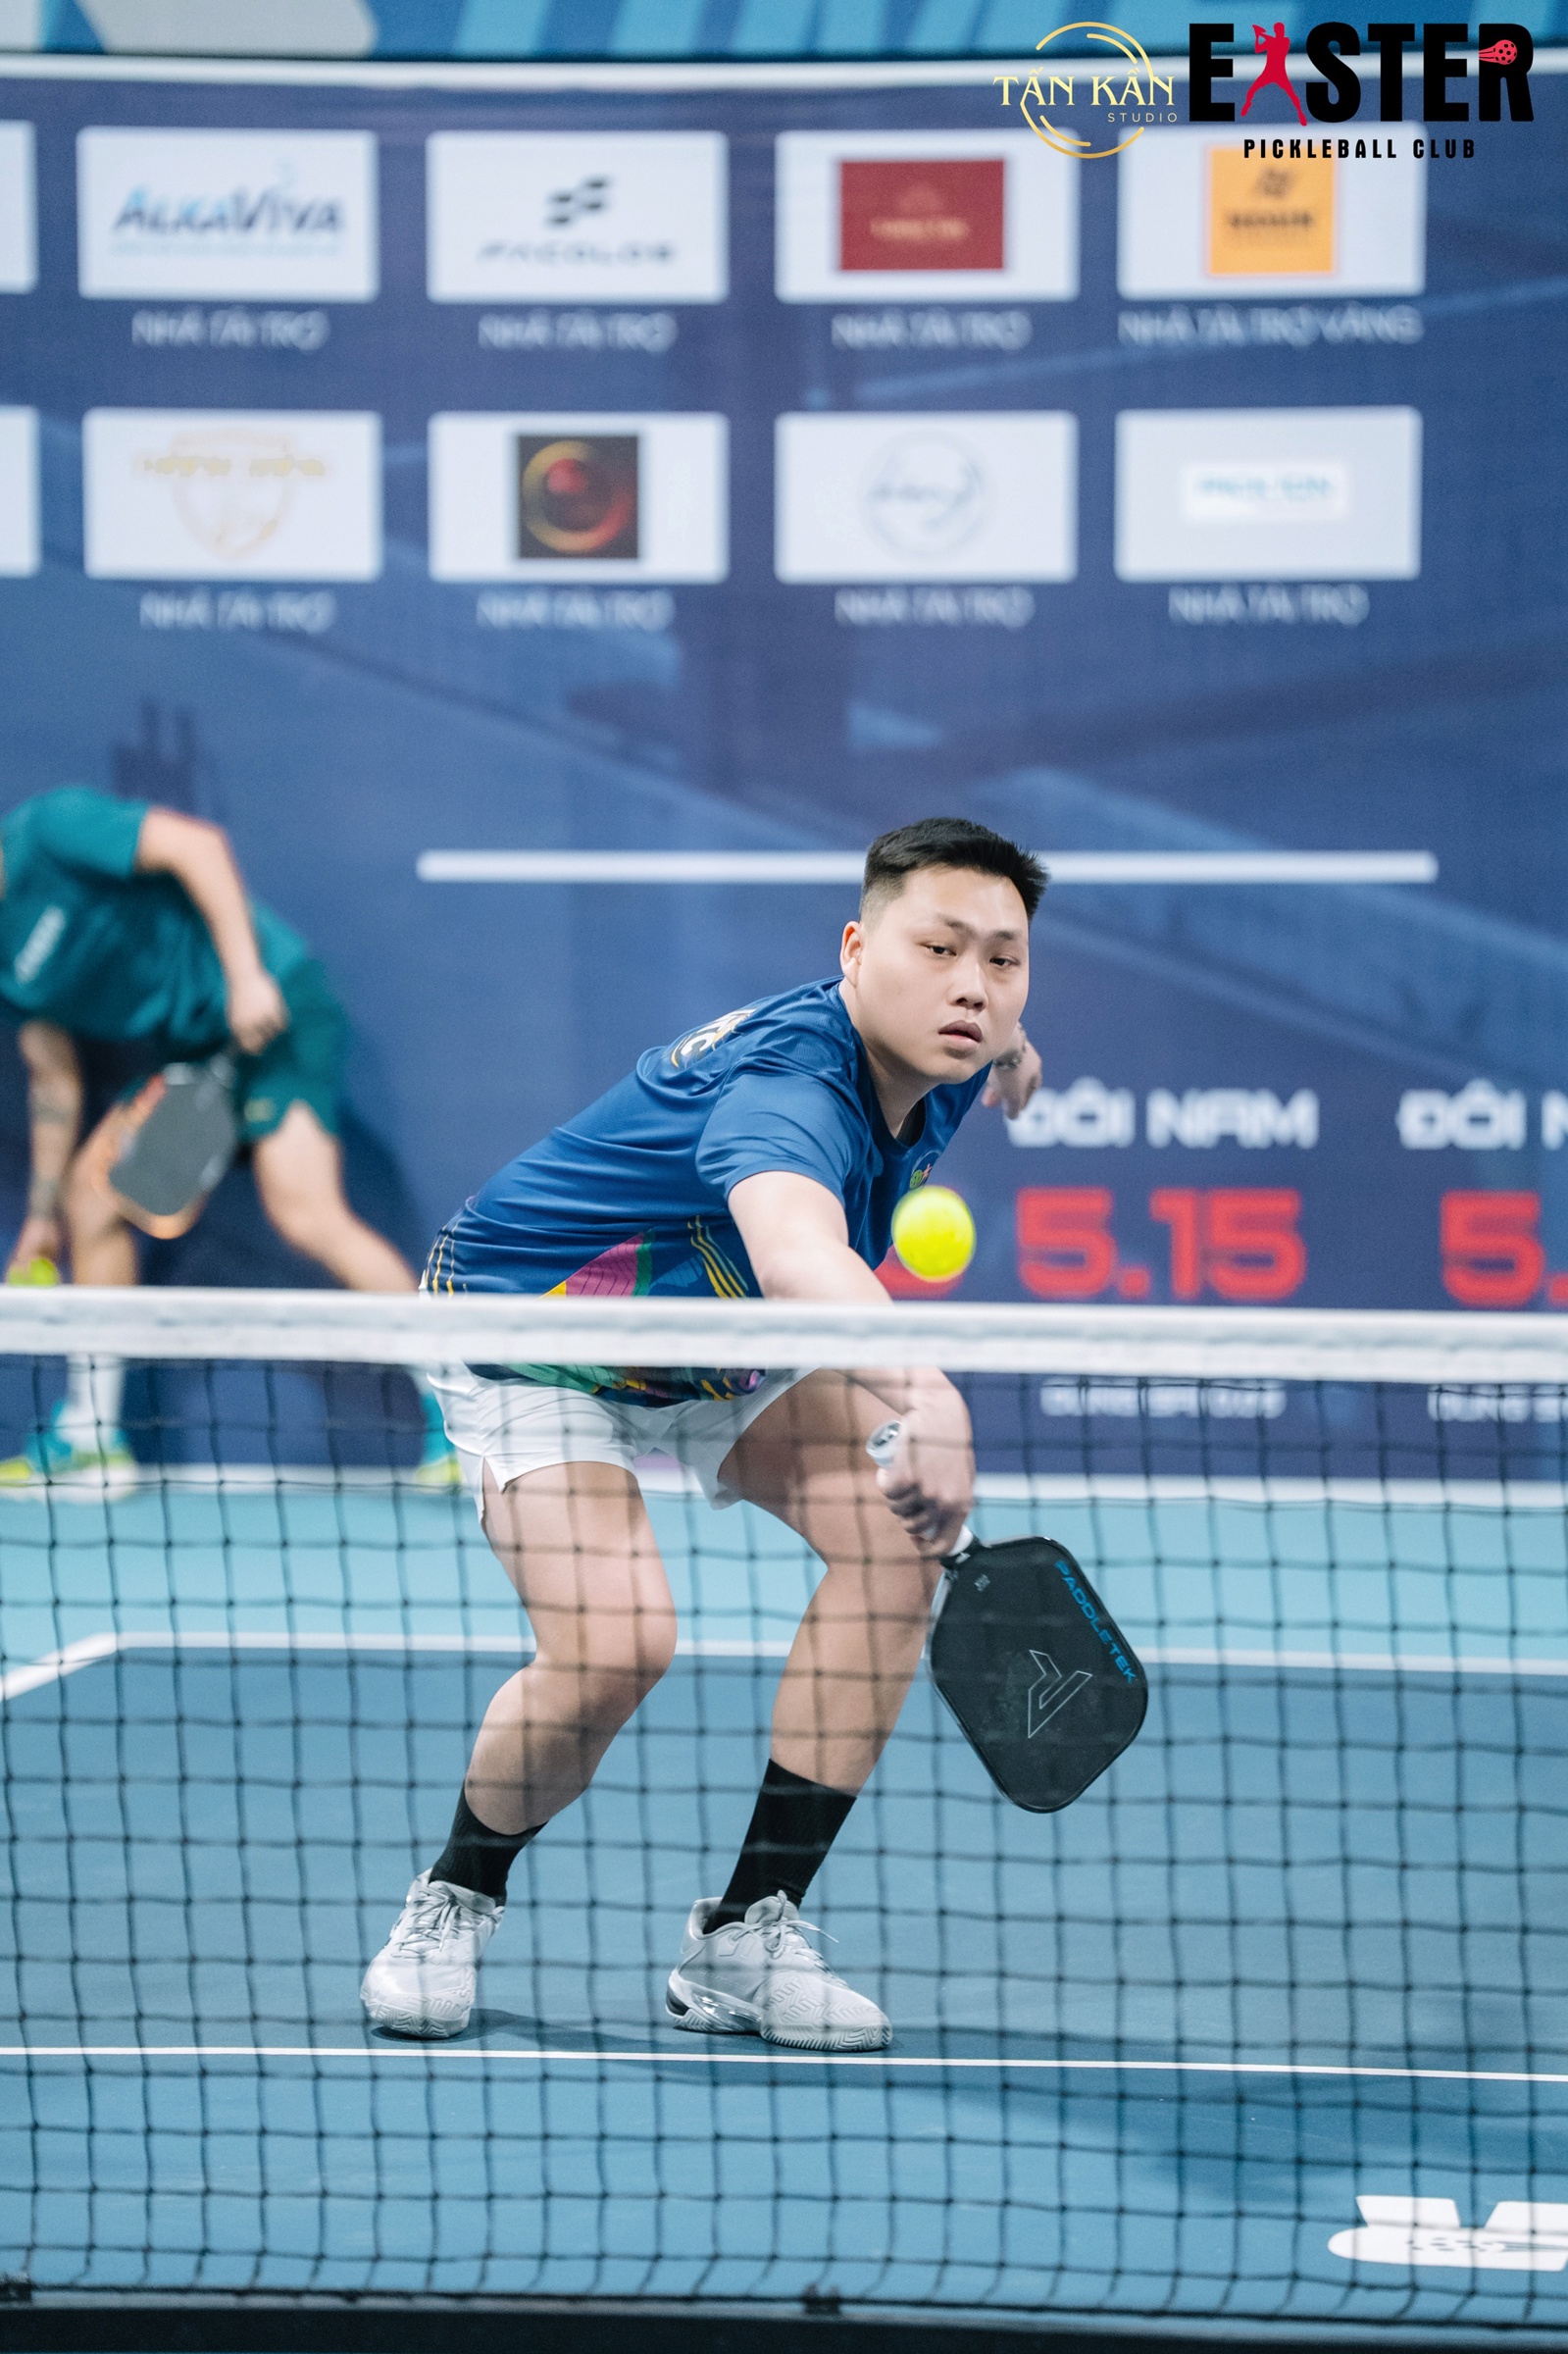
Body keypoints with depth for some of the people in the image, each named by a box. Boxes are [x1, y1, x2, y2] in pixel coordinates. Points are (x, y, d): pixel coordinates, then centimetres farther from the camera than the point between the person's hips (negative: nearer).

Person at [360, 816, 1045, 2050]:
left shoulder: (930, 1062, -14)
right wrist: (928, 1398, -81)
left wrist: (1004, 1050, 33)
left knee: (898, 1531, -17)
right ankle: (455, 1901, 4)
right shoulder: (790, 1088, -42)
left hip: (718, 1349, 8)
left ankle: (745, 1940, -10)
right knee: (617, 1638, -29)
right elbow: (796, 1255, -65)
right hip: (533, 1337, -8)